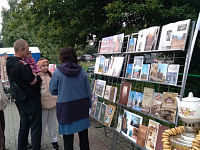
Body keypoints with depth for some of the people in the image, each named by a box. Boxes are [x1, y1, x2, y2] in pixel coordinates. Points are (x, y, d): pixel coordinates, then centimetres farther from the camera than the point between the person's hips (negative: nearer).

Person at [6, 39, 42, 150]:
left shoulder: (9, 63, 7)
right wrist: (40, 78, 0)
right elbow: (34, 81, -19)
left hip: (20, 101, 9)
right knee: (36, 127, 2)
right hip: (31, 100, -9)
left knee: (24, 126, 21)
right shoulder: (22, 65, -22)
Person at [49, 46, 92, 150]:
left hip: (66, 108, -2)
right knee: (83, 135, 17)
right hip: (82, 106, 3)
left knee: (68, 137, 11)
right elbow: (88, 91, 3)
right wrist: (89, 105, 15)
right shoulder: (82, 71, -2)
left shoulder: (57, 72, -9)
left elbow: (52, 91, 1)